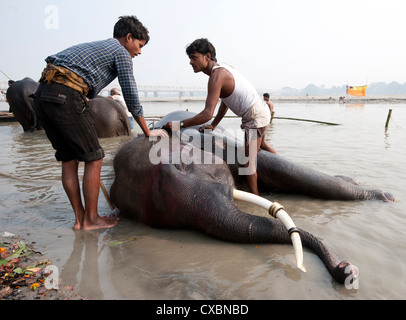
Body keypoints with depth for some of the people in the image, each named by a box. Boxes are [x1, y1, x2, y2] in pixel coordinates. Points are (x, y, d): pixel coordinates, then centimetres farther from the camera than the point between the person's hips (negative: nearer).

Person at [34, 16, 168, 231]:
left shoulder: (93, 47, 32)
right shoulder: (121, 53, 6)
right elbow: (131, 98, 2)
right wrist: (148, 132, 12)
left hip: (42, 94, 9)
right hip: (65, 96, -9)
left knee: (69, 159, 12)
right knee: (94, 159, 1)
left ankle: (79, 218, 20)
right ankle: (91, 219, 11)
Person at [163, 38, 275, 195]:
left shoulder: (216, 76, -23)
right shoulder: (223, 68, 7)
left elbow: (207, 114, -30)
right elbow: (225, 103, 13)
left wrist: (179, 124, -25)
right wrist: (213, 125, 12)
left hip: (255, 117, -10)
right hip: (262, 110, 10)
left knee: (248, 161, -2)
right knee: (260, 145, 34)